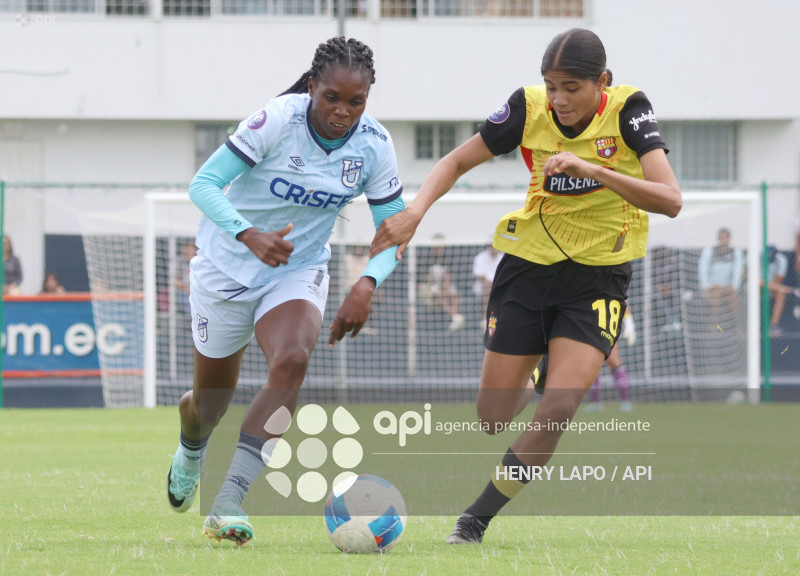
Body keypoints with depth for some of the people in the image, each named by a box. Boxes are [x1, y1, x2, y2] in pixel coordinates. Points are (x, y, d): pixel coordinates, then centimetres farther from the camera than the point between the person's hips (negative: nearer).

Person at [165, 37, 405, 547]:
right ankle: (190, 456, 51)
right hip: (227, 266, -2)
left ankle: (229, 505, -30)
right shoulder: (278, 119, -24)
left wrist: (368, 284, -25)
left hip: (299, 270, 2)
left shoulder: (374, 145, -13)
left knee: (293, 361, -29)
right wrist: (249, 234, -42)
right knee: (212, 398, 10)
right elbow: (203, 184, -25)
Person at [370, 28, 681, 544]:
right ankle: (528, 381, 43)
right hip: (529, 265, 3)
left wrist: (591, 168, -38)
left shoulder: (628, 110, -18)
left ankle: (476, 519, -3)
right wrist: (416, 210, -17)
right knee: (494, 420, 6)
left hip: (598, 279, -3)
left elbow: (670, 200, -28)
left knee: (555, 414, -19)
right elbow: (458, 161, 1)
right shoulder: (529, 108, -11)